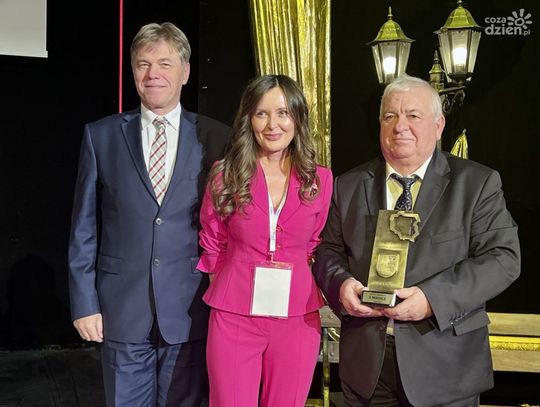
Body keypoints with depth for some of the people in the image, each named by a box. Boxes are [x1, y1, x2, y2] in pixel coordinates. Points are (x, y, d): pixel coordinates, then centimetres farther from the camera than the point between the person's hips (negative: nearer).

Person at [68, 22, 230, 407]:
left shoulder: (216, 138, 0)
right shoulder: (100, 135, 2)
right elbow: (84, 227, 3)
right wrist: (84, 301, 0)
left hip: (190, 311, 0)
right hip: (122, 310, 1)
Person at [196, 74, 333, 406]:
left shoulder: (320, 179, 0)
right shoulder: (226, 175, -2)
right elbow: (212, 246, 9)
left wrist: (290, 280, 10)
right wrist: (238, 286, 9)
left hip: (297, 317, 1)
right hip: (234, 316, -1)